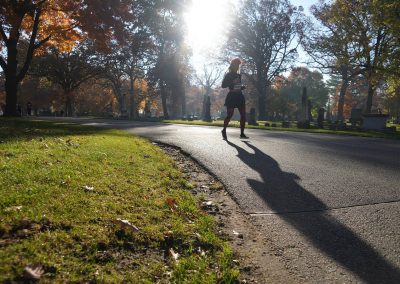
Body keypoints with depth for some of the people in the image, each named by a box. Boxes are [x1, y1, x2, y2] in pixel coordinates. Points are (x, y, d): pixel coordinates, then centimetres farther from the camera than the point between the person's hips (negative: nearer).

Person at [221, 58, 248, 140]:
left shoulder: (239, 75, 18)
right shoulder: (228, 75, 0)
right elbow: (223, 85, -8)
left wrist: (242, 87, 6)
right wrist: (231, 83, -21)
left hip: (239, 95, 7)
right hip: (232, 96, -6)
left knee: (243, 114, -1)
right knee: (229, 115, -9)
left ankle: (242, 133, 3)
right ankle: (224, 131, 10)